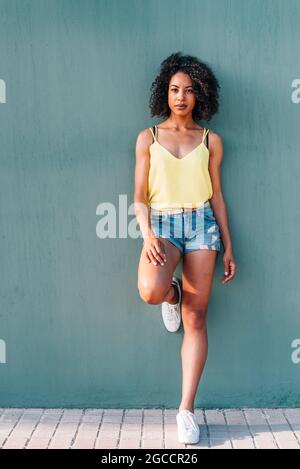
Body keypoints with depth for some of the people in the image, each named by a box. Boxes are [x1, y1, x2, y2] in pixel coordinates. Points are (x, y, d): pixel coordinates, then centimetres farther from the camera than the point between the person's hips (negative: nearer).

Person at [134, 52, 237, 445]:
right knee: (151, 291, -32)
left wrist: (228, 247, 8)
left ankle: (187, 410, 3)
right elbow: (140, 196, 4)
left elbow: (216, 196, 11)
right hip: (161, 225, -1)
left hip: (202, 225, 1)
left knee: (196, 320, -3)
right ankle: (173, 293, 9)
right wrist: (148, 235, -14)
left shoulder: (211, 140, 9)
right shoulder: (149, 138, 7)